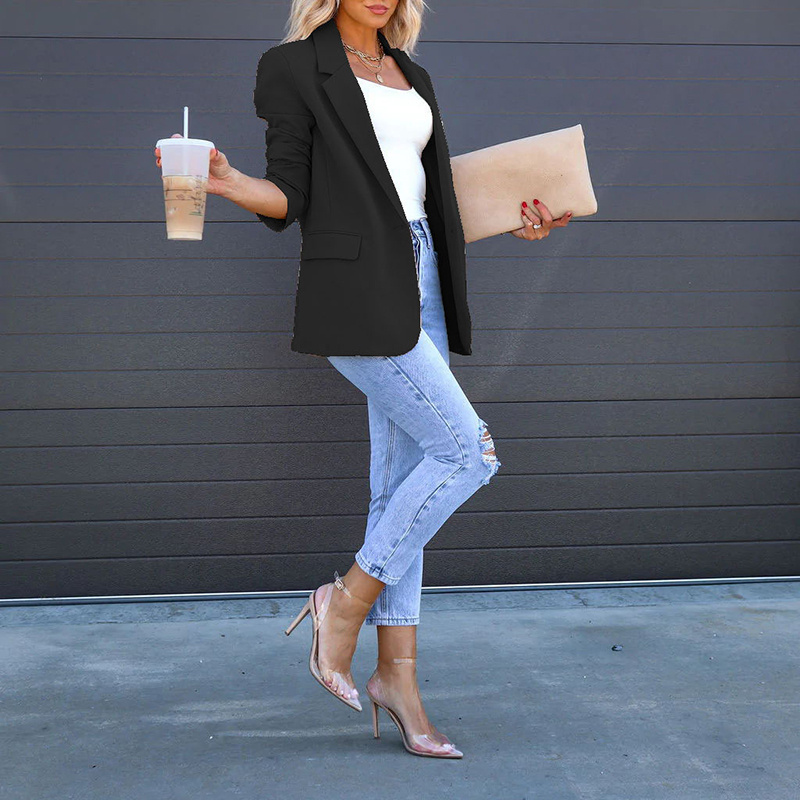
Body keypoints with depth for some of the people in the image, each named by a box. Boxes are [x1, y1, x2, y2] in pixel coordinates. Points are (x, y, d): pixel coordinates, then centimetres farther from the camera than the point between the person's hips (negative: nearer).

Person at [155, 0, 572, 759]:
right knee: (467, 450, -13)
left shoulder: (412, 77, 21)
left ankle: (397, 673, 13)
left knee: (402, 483, 5)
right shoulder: (296, 67, 2)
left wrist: (513, 222, 11)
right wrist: (225, 180, -23)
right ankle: (347, 601, 3)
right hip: (355, 289, -7)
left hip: (419, 278, 7)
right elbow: (288, 198, -4)